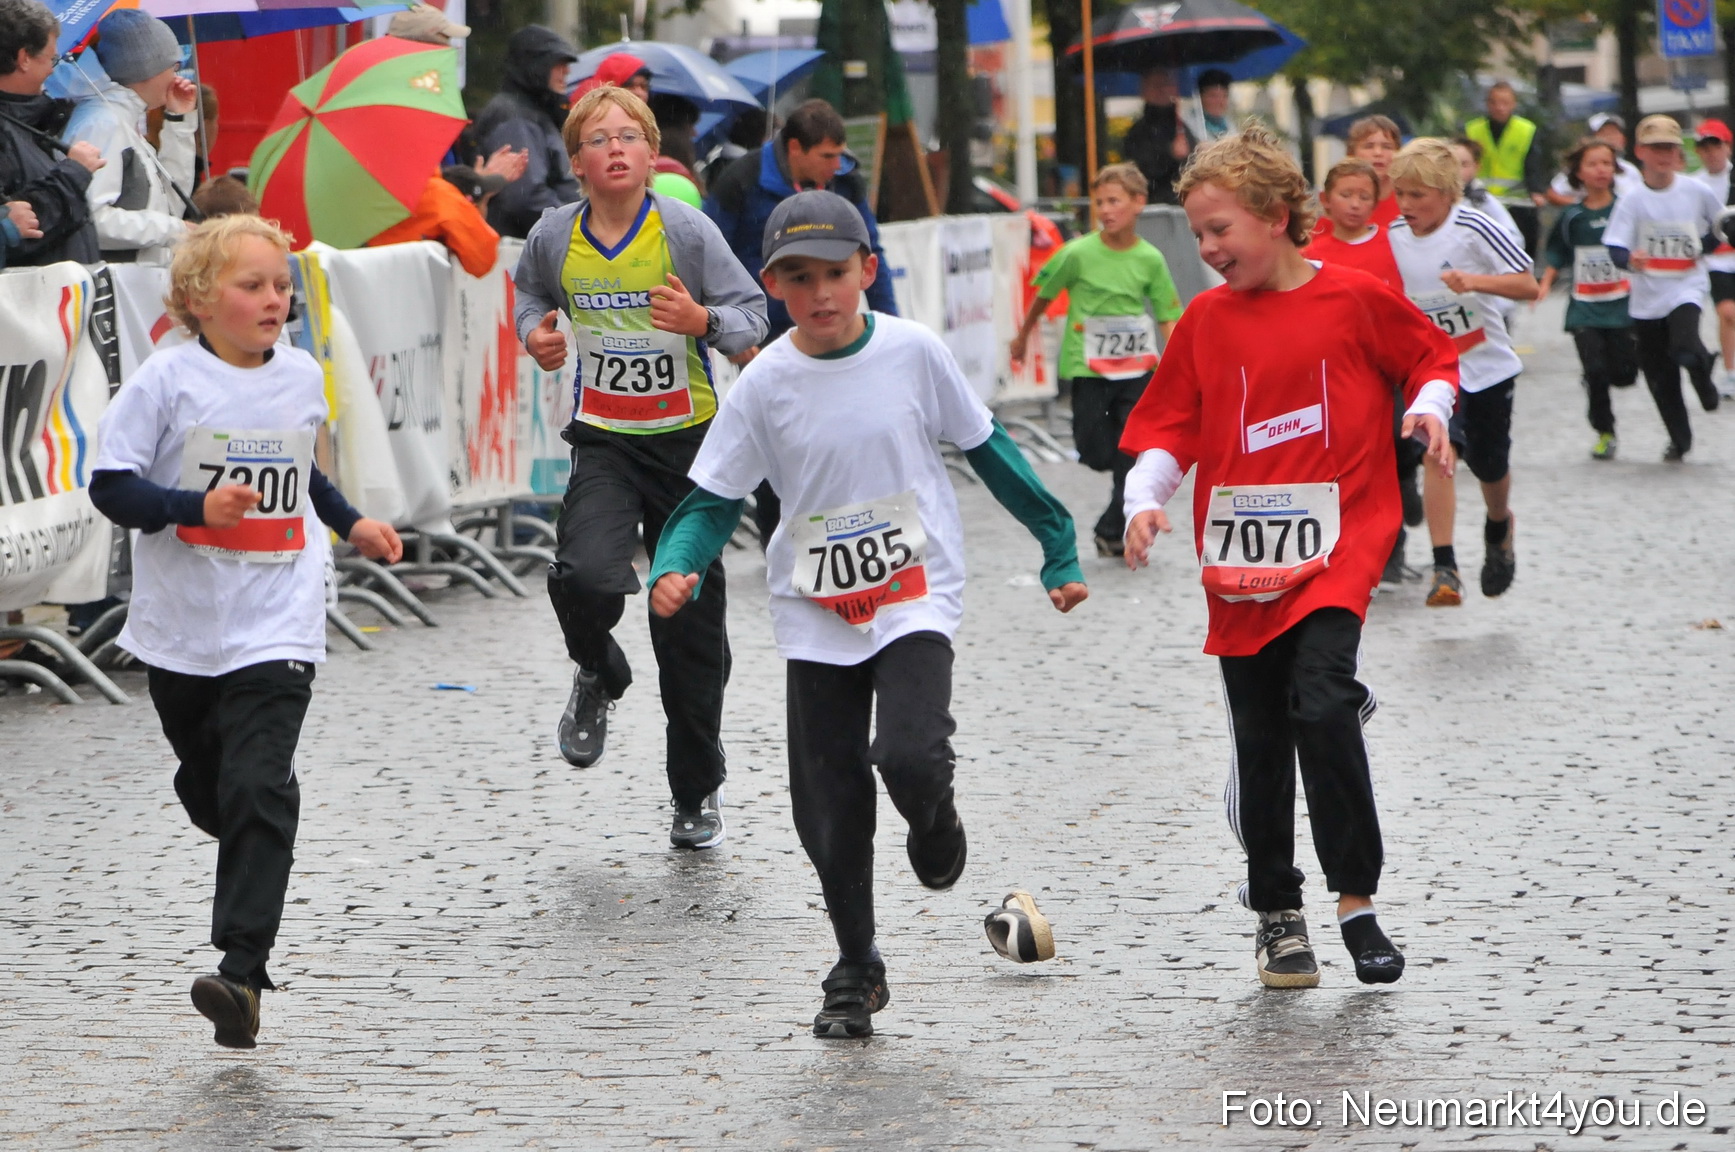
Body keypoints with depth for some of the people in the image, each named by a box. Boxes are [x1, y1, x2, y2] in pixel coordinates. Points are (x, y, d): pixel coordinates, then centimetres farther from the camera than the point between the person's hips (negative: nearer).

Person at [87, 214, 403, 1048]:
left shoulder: (303, 376, 5)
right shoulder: (169, 378, -8)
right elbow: (111, 485, -11)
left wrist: (352, 524, 21)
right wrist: (197, 506, -24)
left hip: (275, 626, 0)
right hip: (182, 628, 0)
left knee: (259, 790, -15)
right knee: (206, 789, 16)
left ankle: (242, 971, -21)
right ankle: (246, 905, 48)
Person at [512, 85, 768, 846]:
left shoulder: (686, 230, -10)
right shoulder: (555, 237, -2)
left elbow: (752, 315, -6)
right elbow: (530, 292, 20)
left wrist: (702, 320, -26)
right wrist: (535, 334, -1)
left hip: (689, 440, -1)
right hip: (605, 442, 1)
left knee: (690, 622, 5)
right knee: (586, 577, -26)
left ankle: (697, 791, 23)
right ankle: (597, 676, 11)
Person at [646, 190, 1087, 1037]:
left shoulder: (913, 352, -5)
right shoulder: (766, 384, -4)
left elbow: (985, 447, 6)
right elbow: (715, 497, 1)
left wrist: (1056, 543, 10)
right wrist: (675, 570, -19)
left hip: (917, 595, -2)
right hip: (816, 615, 2)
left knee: (910, 758, -24)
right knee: (829, 806, 2)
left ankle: (934, 823, 14)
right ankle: (855, 973, 22)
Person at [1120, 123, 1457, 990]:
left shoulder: (1354, 299, -2)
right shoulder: (1205, 320, 6)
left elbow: (1429, 357, 12)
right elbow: (1169, 426, 9)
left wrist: (1429, 407, -8)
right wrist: (1146, 497, -7)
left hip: (1336, 546, -4)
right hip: (1239, 561, 4)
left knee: (1322, 704, -22)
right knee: (1260, 742, 7)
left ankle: (1356, 899, -11)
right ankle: (1276, 913, 23)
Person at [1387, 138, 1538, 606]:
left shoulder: (1472, 229, -18)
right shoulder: (1392, 237, -6)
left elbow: (1528, 285, -19)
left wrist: (1476, 281, -33)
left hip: (1488, 365, -1)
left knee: (1489, 465, 11)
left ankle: (1499, 527, 47)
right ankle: (1444, 568, -21)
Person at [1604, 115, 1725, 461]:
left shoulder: (1696, 192, -3)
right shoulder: (1631, 200, -7)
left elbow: (1721, 223, 16)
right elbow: (1616, 248, -15)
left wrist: (1702, 246, 0)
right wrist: (1630, 260, -36)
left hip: (1686, 286, -1)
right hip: (1646, 295, 1)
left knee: (1685, 349, -27)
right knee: (1659, 376, 8)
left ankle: (1703, 376, 8)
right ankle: (1679, 439, 25)